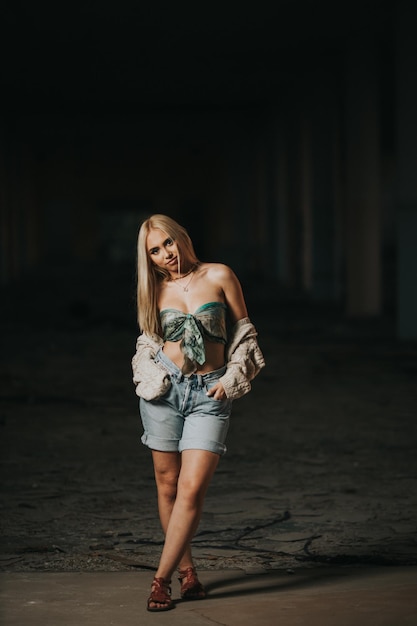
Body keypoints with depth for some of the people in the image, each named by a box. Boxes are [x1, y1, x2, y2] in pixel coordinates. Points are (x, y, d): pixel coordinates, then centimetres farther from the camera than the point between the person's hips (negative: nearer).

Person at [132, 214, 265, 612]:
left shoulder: (219, 276, 0)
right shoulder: (157, 289, 7)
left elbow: (244, 332, 5)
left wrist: (231, 380, -3)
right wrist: (152, 378, -2)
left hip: (209, 393, -2)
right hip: (166, 389, 3)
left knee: (191, 489, -11)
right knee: (168, 484, 5)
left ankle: (161, 579, -6)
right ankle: (186, 571, 18)